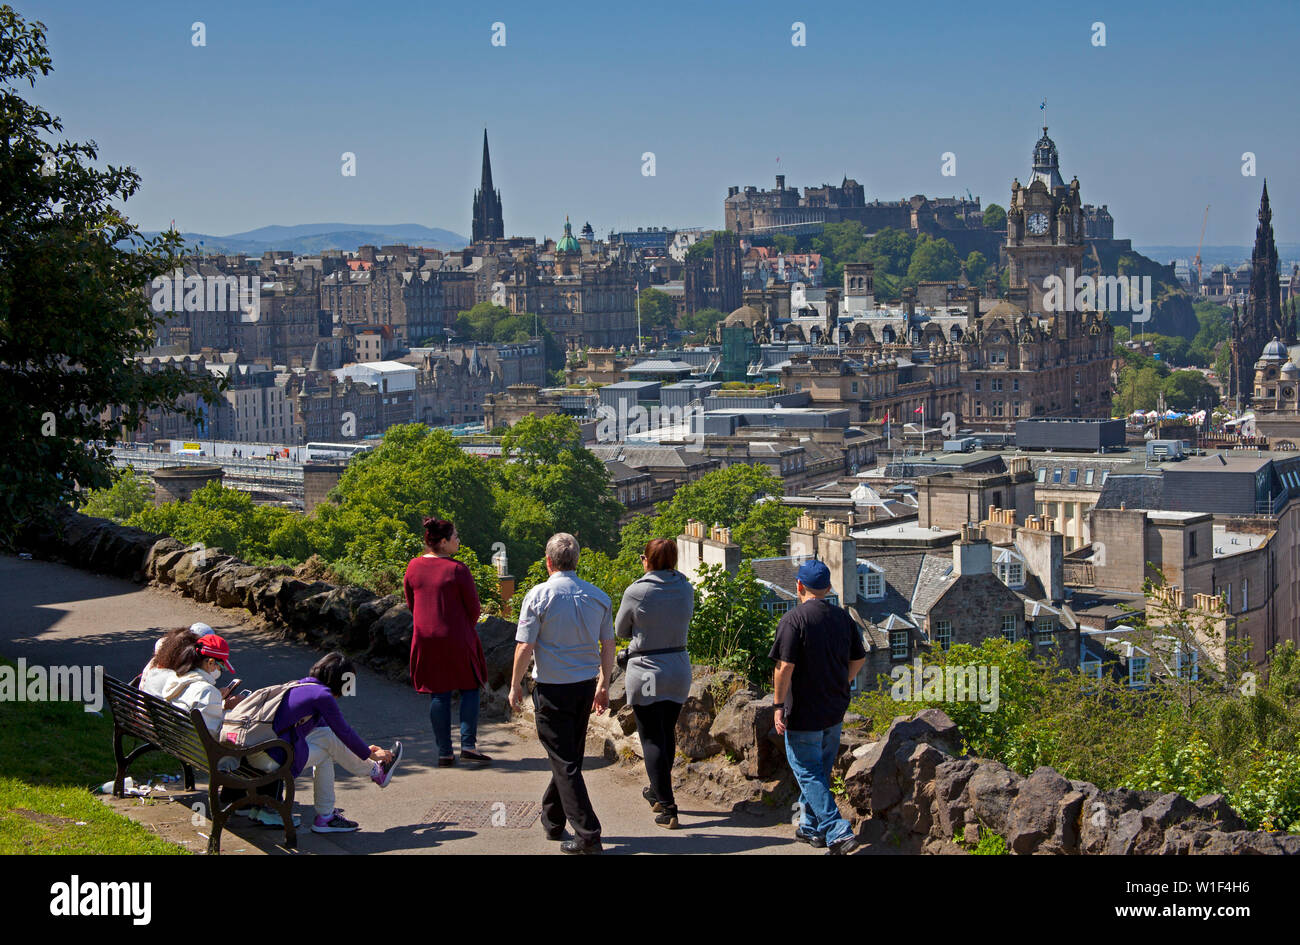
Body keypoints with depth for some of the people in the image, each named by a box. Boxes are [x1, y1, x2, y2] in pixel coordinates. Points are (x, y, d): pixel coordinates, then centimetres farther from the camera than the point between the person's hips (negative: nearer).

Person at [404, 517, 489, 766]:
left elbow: (411, 604, 11)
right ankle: (468, 744, 0)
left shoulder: (414, 567, 1)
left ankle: (444, 752, 10)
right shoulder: (458, 570, -14)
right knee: (469, 689, 10)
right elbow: (473, 609, -7)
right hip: (457, 639, -4)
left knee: (438, 694, 9)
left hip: (425, 639, 4)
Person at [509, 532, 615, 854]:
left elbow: (525, 647, -11)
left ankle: (588, 835, -7)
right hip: (586, 685, 5)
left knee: (564, 762, -2)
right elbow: (608, 646, 7)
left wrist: (515, 685, 2)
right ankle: (552, 821, 32)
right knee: (570, 756, 18)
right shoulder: (598, 596, 3)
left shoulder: (539, 596, -11)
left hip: (552, 688, -5)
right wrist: (603, 686, 19)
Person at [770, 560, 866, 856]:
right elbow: (859, 659, 12)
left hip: (804, 713, -7)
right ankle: (811, 828, 30)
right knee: (820, 770, 19)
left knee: (809, 773, -1)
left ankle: (838, 832, -11)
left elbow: (785, 667, -20)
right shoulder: (843, 617, 5)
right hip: (835, 711, 7)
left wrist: (779, 705, -12)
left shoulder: (794, 619, -16)